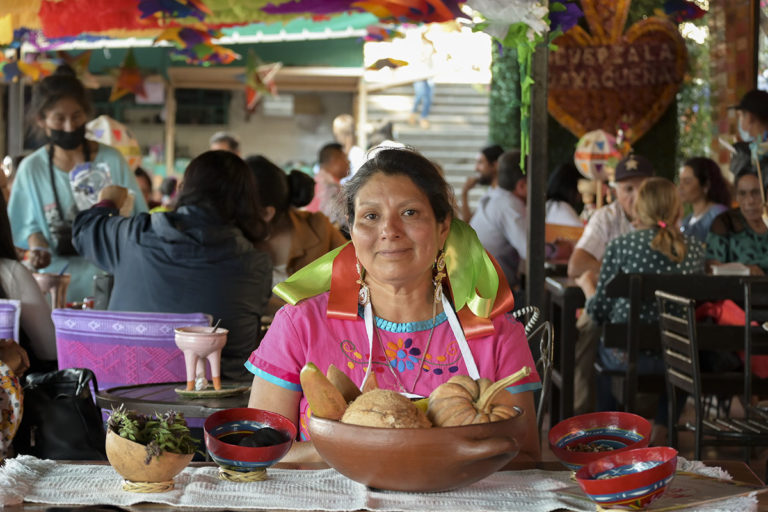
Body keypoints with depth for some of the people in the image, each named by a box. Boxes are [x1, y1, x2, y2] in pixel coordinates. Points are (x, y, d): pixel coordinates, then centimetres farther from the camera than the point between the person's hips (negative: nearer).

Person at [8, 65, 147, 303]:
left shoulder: (111, 160, 2)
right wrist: (36, 241, -8)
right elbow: (27, 224, 12)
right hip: (58, 273, 1)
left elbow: (137, 218, 7)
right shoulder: (32, 169, 4)